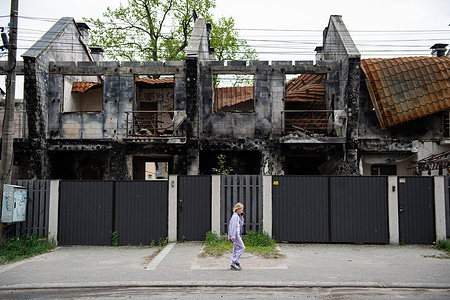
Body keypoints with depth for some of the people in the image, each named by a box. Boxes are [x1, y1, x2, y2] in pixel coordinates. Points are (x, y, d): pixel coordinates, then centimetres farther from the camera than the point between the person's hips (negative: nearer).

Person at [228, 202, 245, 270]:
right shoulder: (235, 216, -13)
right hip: (236, 235, -10)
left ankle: (233, 265, 11)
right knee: (242, 247, -10)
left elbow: (241, 224, 25)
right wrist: (233, 236, -23)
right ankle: (235, 261, -9)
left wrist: (241, 217, 13)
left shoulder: (238, 216, 17)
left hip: (238, 235, 10)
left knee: (236, 249, 9)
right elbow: (233, 226, -19)